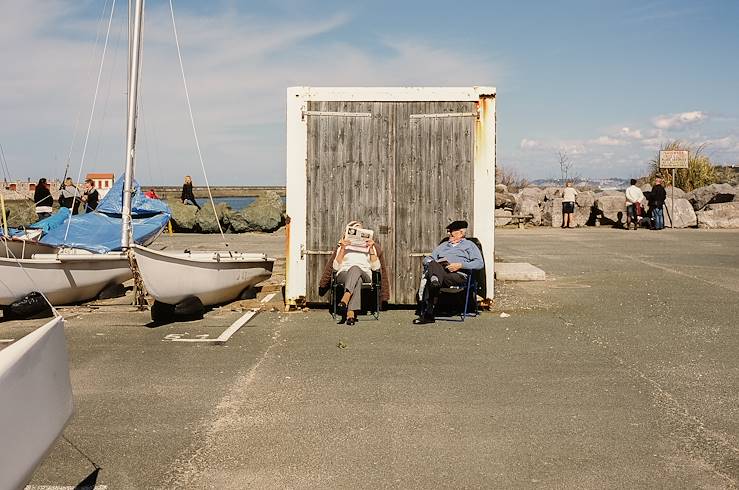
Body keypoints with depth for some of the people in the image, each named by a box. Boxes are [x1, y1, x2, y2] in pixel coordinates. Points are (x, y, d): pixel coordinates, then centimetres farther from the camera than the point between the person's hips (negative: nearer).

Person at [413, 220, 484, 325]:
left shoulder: (469, 244, 21)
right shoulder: (444, 245, 36)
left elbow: (480, 263, 6)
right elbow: (427, 259, 27)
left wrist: (460, 265, -8)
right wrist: (431, 263, 1)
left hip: (458, 274, -4)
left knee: (428, 281, -34)